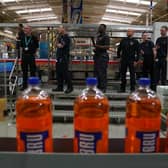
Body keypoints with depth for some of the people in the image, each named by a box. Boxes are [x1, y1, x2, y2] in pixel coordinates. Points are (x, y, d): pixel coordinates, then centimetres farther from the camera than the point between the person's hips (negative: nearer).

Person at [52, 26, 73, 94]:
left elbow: (61, 45, -20)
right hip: (59, 57, 10)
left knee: (65, 72, -8)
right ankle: (60, 87, 18)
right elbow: (57, 44, 15)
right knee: (58, 72, 11)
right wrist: (58, 37, 8)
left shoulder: (66, 37, -11)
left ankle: (70, 87, 0)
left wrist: (58, 44, 0)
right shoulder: (61, 37, 19)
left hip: (64, 58, -9)